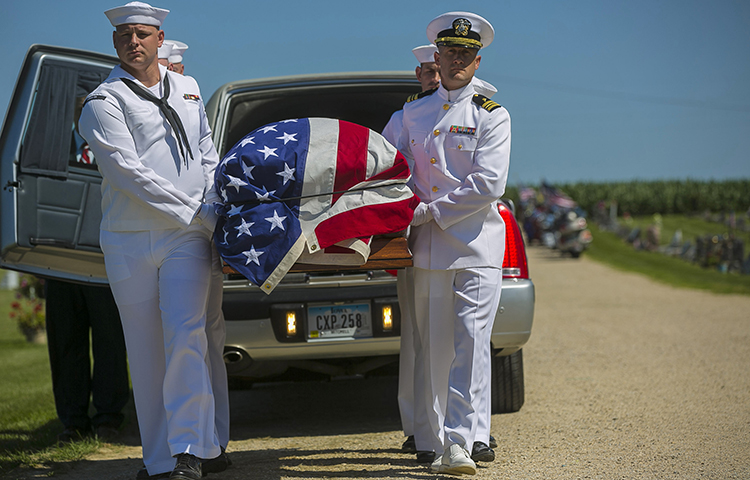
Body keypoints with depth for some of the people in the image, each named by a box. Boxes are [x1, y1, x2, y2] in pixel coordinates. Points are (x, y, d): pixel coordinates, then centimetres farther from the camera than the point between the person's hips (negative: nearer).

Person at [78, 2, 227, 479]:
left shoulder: (187, 89, 15)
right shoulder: (104, 102, -3)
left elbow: (209, 155, 20)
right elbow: (128, 173, -13)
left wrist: (212, 211, 1)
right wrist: (200, 215, -13)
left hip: (187, 240, 2)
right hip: (129, 242, -2)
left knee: (185, 335, -16)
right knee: (146, 353, 4)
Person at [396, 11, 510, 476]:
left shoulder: (492, 116, 0)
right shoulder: (413, 110, 13)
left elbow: (487, 185, -10)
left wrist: (431, 212, -11)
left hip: (477, 248, -4)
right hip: (428, 248, 4)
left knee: (471, 342, -11)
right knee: (432, 349, 7)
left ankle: (460, 442, -12)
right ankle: (432, 441, 15)